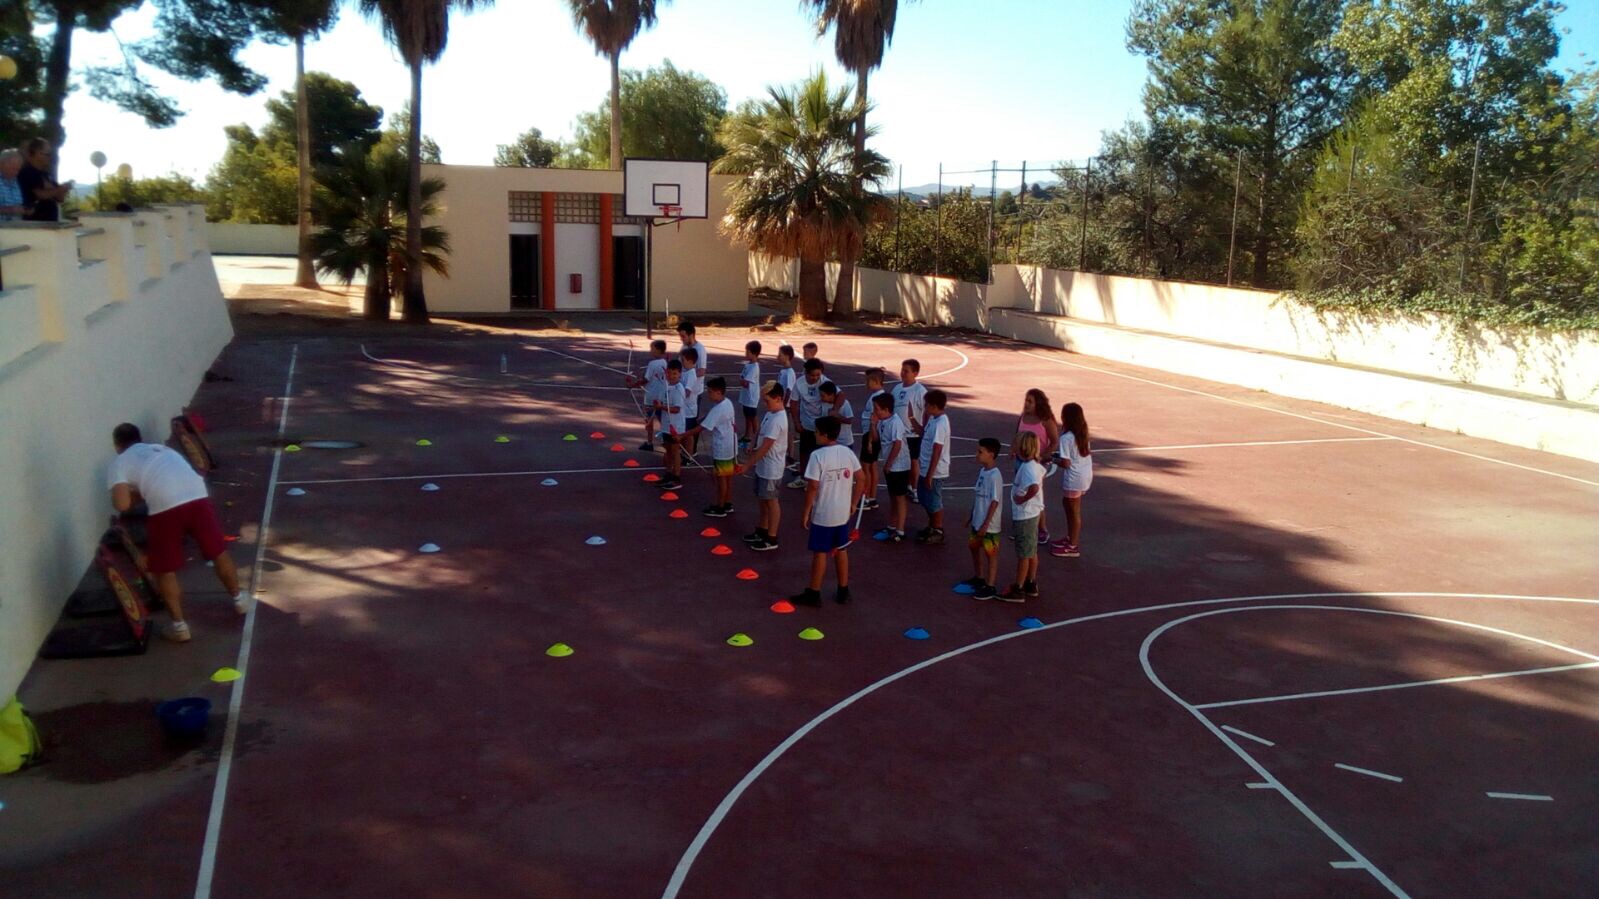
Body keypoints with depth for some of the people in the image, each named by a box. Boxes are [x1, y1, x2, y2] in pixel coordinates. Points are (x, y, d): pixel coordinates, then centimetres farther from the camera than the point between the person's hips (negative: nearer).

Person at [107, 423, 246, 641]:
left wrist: (132, 494, 23)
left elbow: (122, 504, 2)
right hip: (197, 498, 4)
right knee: (219, 553, 24)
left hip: (165, 508, -4)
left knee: (165, 571, 14)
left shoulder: (120, 463, 17)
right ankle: (238, 599, 41)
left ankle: (179, 626, 19)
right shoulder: (163, 449, 33)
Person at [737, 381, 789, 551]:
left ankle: (771, 539, 14)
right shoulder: (771, 414, 4)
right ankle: (762, 531, 35)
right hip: (763, 467, 9)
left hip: (771, 469, -9)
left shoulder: (777, 420, -26)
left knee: (771, 501, 3)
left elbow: (765, 447, -26)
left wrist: (747, 465, -22)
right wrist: (752, 461, 17)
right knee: (763, 499, 20)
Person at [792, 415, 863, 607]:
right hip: (843, 513, 6)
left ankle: (813, 594, 14)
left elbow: (813, 486, -19)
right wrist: (854, 503, 15)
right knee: (841, 551, 16)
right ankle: (843, 592, 24)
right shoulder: (847, 452, 0)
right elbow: (859, 478, 5)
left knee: (820, 553, 5)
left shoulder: (818, 456, -18)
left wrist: (806, 513, -10)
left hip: (822, 514, -5)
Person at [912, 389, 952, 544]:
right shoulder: (932, 419, 5)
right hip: (926, 468, 10)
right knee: (925, 499, 21)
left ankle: (938, 532, 19)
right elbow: (924, 434, 21)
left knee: (934, 502, 4)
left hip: (934, 471, -10)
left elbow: (937, 451, -25)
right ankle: (931, 527, 36)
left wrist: (930, 475, -23)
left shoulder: (940, 424, -24)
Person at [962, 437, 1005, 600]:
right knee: (974, 547, 22)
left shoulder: (995, 476, -22)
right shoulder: (982, 471, 4)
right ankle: (978, 578, 39)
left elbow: (995, 502, -21)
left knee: (991, 554, 4)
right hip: (978, 520, 9)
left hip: (989, 524, -9)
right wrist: (972, 515, 18)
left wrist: (985, 524, -20)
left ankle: (990, 586, 14)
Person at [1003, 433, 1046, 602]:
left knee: (1023, 554, 0)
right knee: (1032, 552, 18)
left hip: (1024, 516, -9)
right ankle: (1031, 585, 29)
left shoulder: (1027, 468, -25)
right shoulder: (1035, 465, 4)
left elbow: (1034, 488, -42)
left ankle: (1018, 590, 9)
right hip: (1032, 513, 9)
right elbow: (1042, 473, 28)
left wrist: (1022, 499, -25)